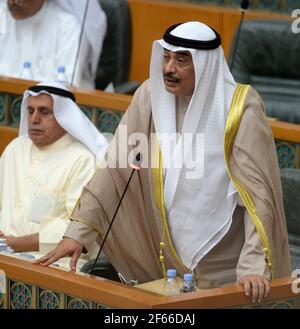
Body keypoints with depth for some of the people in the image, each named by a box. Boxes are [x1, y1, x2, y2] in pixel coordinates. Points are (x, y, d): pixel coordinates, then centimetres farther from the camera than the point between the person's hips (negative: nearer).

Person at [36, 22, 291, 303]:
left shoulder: (240, 107, -16)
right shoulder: (150, 96, -5)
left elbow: (257, 191, -21)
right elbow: (116, 168, -4)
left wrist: (253, 266, -31)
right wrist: (77, 232, -12)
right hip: (170, 261, 4)